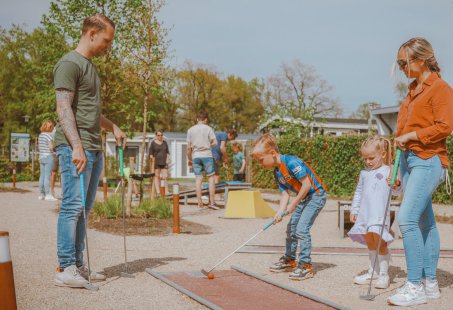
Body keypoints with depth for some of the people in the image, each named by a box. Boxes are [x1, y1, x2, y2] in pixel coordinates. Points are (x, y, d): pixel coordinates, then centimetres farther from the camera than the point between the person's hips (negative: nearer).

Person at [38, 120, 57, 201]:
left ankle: (41, 194, 14)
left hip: (41, 157, 8)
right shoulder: (49, 135, -12)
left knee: (42, 176, 10)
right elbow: (51, 147, -17)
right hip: (48, 157, -8)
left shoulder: (40, 135, 12)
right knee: (47, 176, -7)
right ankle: (48, 195, -7)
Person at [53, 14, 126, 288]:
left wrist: (113, 127, 31)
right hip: (75, 148, -9)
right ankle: (65, 269, -6)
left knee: (84, 208, 9)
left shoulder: (91, 67, 23)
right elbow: (64, 109, -14)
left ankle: (78, 265, 13)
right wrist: (77, 146, -21)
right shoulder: (70, 63, -6)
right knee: (72, 206, -9)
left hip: (94, 148, 9)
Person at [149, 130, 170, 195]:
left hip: (164, 162, 3)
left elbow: (167, 152, 17)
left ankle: (166, 190, 1)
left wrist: (168, 159, 3)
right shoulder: (153, 143, 2)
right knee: (157, 176, -1)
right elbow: (151, 153, 0)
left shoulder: (165, 143, 13)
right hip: (156, 162, -3)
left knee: (165, 176, -5)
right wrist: (153, 160, -10)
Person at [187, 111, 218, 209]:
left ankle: (199, 202, 3)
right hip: (207, 155, -3)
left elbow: (189, 147, 6)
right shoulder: (208, 128, 0)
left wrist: (189, 159, 15)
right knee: (211, 178, 2)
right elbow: (215, 142, -4)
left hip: (195, 156, 3)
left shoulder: (190, 130, 8)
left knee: (198, 179, 5)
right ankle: (211, 202, -3)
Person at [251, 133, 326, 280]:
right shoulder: (277, 172, 3)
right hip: (303, 198, 10)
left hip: (316, 195, -10)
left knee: (302, 229, -17)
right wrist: (280, 212, -14)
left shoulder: (291, 163, -26)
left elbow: (306, 184, -26)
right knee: (291, 228, 15)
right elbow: (284, 193, 2)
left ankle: (306, 265, -9)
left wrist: (294, 204, -20)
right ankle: (289, 260, 31)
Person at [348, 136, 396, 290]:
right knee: (370, 243, 12)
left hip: (380, 213, -6)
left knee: (380, 242, -12)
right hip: (365, 213, 6)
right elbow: (358, 192, 22)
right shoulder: (364, 173, 14)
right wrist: (354, 210, 19)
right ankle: (373, 271, 22)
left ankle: (384, 274, -2)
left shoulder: (388, 171, -3)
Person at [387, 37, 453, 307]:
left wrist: (410, 136, -16)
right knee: (424, 222, 10)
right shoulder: (414, 89, 17)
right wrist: (399, 167, 18)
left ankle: (415, 287, -12)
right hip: (409, 158, 9)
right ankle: (430, 284, 16)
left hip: (428, 160, -8)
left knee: (407, 219, -17)